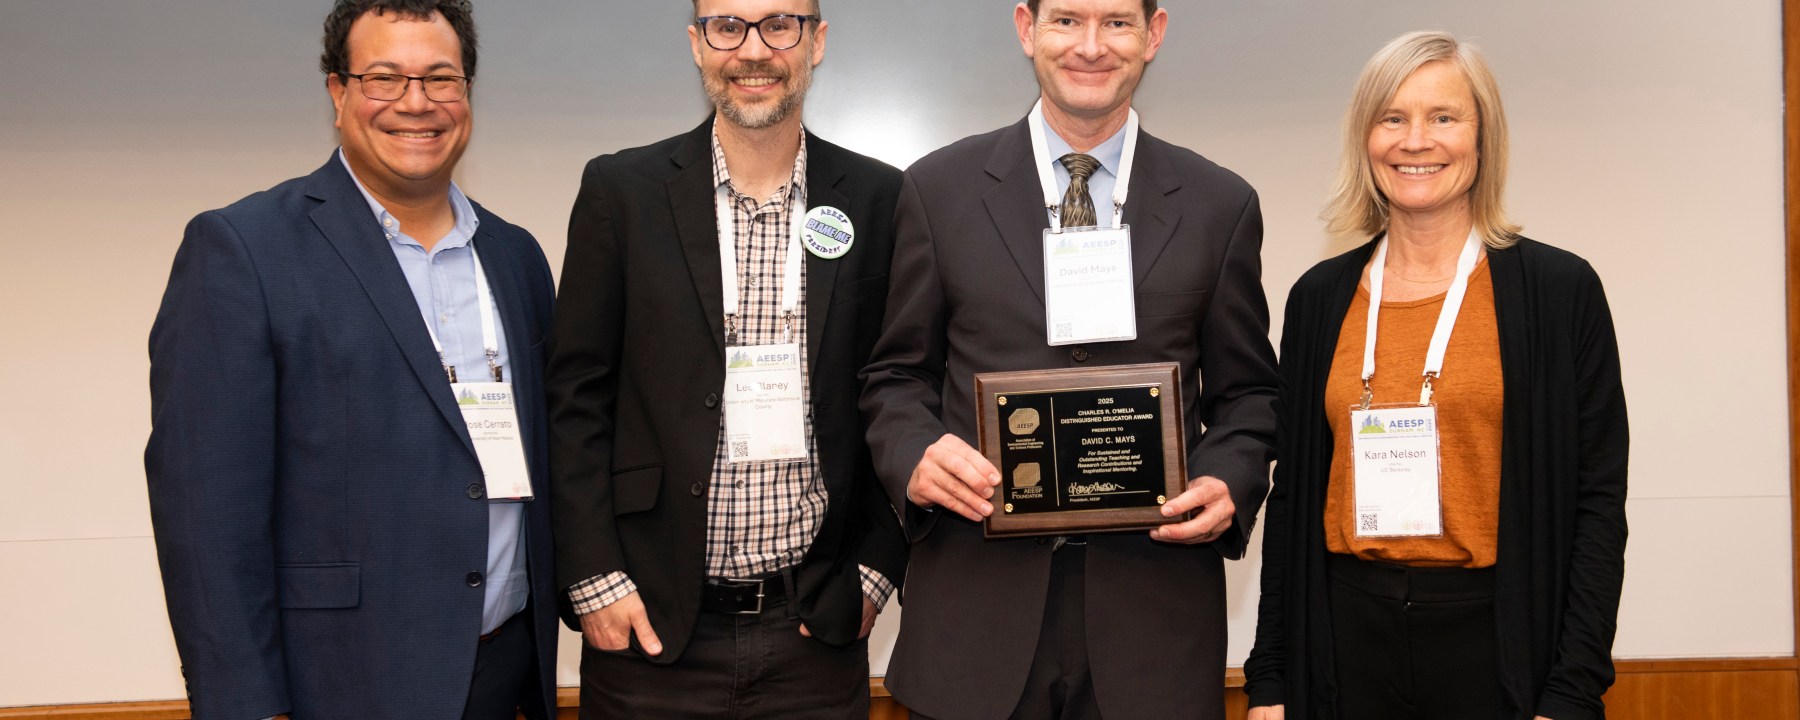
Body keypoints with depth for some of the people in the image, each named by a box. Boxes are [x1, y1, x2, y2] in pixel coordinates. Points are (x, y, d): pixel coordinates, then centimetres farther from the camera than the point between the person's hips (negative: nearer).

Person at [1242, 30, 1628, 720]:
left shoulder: (1560, 289, -4)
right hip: (1348, 635, 3)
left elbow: (1597, 502, -4)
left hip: (1497, 639, -2)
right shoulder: (1318, 298, 5)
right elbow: (1291, 494, 8)